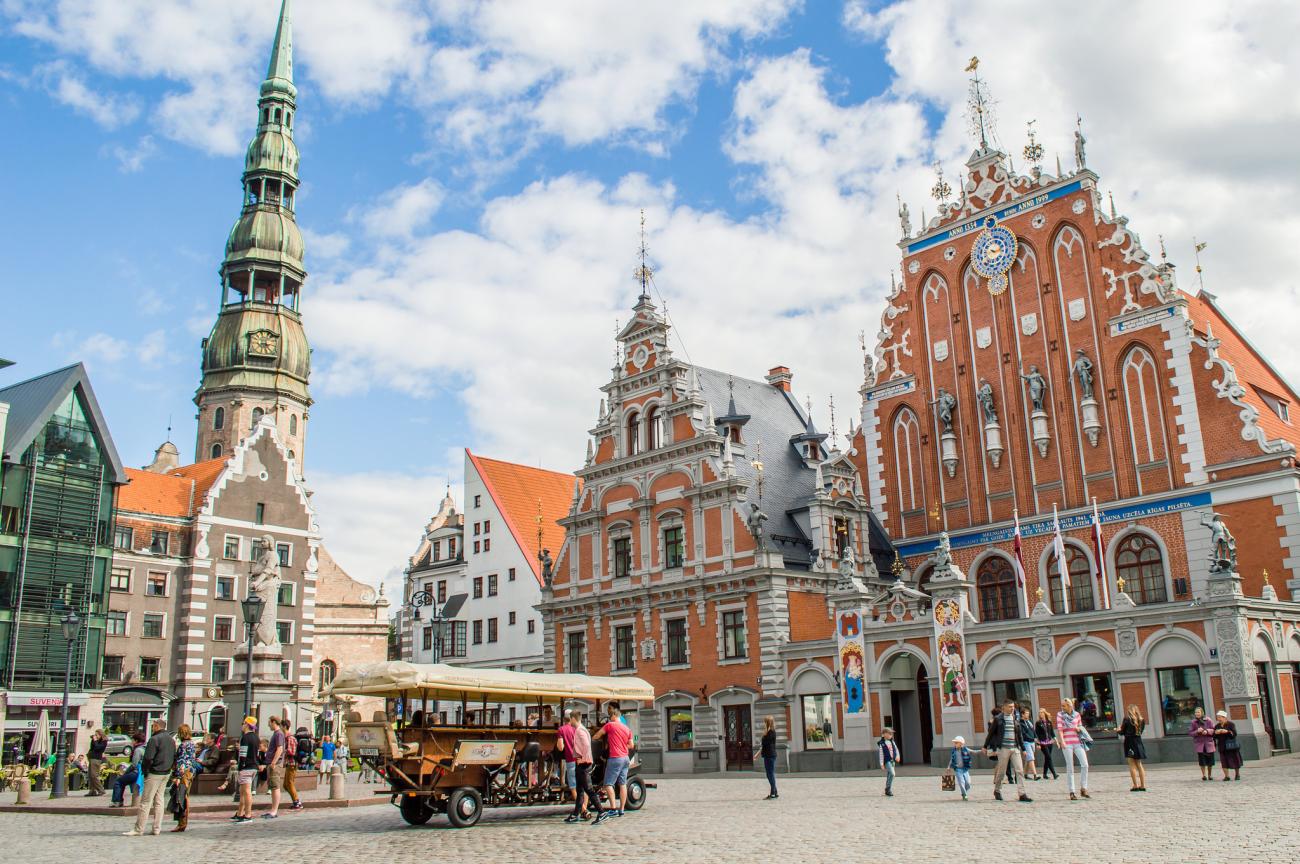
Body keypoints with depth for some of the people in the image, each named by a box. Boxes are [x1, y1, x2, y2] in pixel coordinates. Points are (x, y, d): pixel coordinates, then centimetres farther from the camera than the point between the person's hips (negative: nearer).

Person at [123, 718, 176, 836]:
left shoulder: (154, 739, -14)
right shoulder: (171, 740, 12)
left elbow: (148, 758, -18)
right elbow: (174, 757, 16)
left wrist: (144, 770, -4)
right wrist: (169, 768, 17)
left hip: (155, 773, -8)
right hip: (166, 773, 8)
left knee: (146, 801, -3)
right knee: (159, 800, 12)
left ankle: (138, 829, -1)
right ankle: (157, 828, 12)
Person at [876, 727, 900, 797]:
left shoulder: (892, 742, 10)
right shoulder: (881, 744, -8)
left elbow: (896, 749, 12)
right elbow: (881, 754, -8)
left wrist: (897, 756, -8)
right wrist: (882, 764, -10)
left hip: (892, 761, 7)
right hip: (887, 761, -7)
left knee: (889, 776, 12)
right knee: (892, 773, -22)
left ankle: (887, 791, 21)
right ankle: (888, 789, -12)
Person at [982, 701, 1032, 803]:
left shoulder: (1016, 719, 11)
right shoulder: (998, 719, -4)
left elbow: (1019, 735, 16)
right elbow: (991, 733, 3)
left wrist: (1023, 748, 14)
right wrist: (985, 746, 7)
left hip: (1015, 748, 4)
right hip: (1003, 748, -4)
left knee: (1020, 771, -5)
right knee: (1001, 771, 3)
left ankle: (1022, 794, -6)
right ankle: (997, 791, 23)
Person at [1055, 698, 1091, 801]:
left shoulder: (1077, 714, 10)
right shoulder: (1060, 715, 3)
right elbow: (1059, 729, -5)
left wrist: (1079, 728, -1)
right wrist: (1062, 741, -19)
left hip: (1077, 742, 3)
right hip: (1067, 743, -3)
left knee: (1085, 764, -9)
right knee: (1070, 768, -1)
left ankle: (1083, 789, 4)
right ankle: (1072, 793, 4)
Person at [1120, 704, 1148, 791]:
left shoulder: (1127, 719, -9)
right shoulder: (1141, 720, 4)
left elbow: (1122, 732, -4)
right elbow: (1140, 732, 13)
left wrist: (1119, 729, 19)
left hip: (1129, 743, -5)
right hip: (1138, 743, 5)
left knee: (1132, 765, -1)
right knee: (1139, 764, 14)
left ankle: (1135, 786, -5)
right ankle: (1142, 785, 12)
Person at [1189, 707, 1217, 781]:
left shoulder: (1208, 720, -1)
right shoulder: (1193, 722, -1)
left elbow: (1214, 730, -1)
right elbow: (1190, 733, -1)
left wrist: (1207, 731, -19)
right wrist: (1197, 731, -18)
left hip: (1208, 742, 0)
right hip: (1199, 743, 0)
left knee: (1210, 759, 3)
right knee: (1201, 760, -4)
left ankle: (1210, 775, 21)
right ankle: (1204, 775, 8)